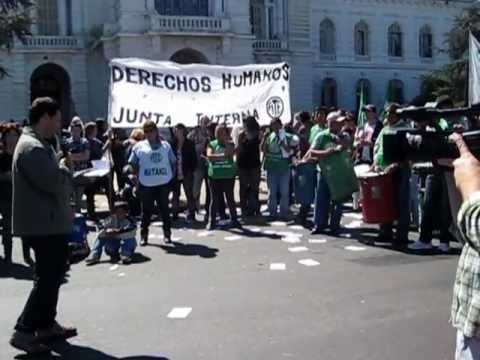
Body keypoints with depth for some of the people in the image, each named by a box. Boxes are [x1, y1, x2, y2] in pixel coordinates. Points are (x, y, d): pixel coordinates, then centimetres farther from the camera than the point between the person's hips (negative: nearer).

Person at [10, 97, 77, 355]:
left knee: (52, 275, 18)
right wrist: (68, 172, -7)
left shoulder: (37, 144, 15)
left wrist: (65, 174, -1)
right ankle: (24, 332, 2)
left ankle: (46, 325, 28)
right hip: (44, 224, -11)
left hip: (49, 222, 11)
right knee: (47, 278, -5)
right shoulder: (32, 147, -19)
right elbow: (55, 182, -27)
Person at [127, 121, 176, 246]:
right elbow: (132, 163, 7)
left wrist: (171, 174, 4)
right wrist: (133, 174, -5)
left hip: (164, 183, 1)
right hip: (146, 184, -1)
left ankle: (167, 234, 18)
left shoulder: (165, 145, 10)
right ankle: (144, 235, 15)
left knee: (164, 209, 8)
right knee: (146, 210, 5)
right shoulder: (139, 146, 5)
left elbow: (173, 162, 14)